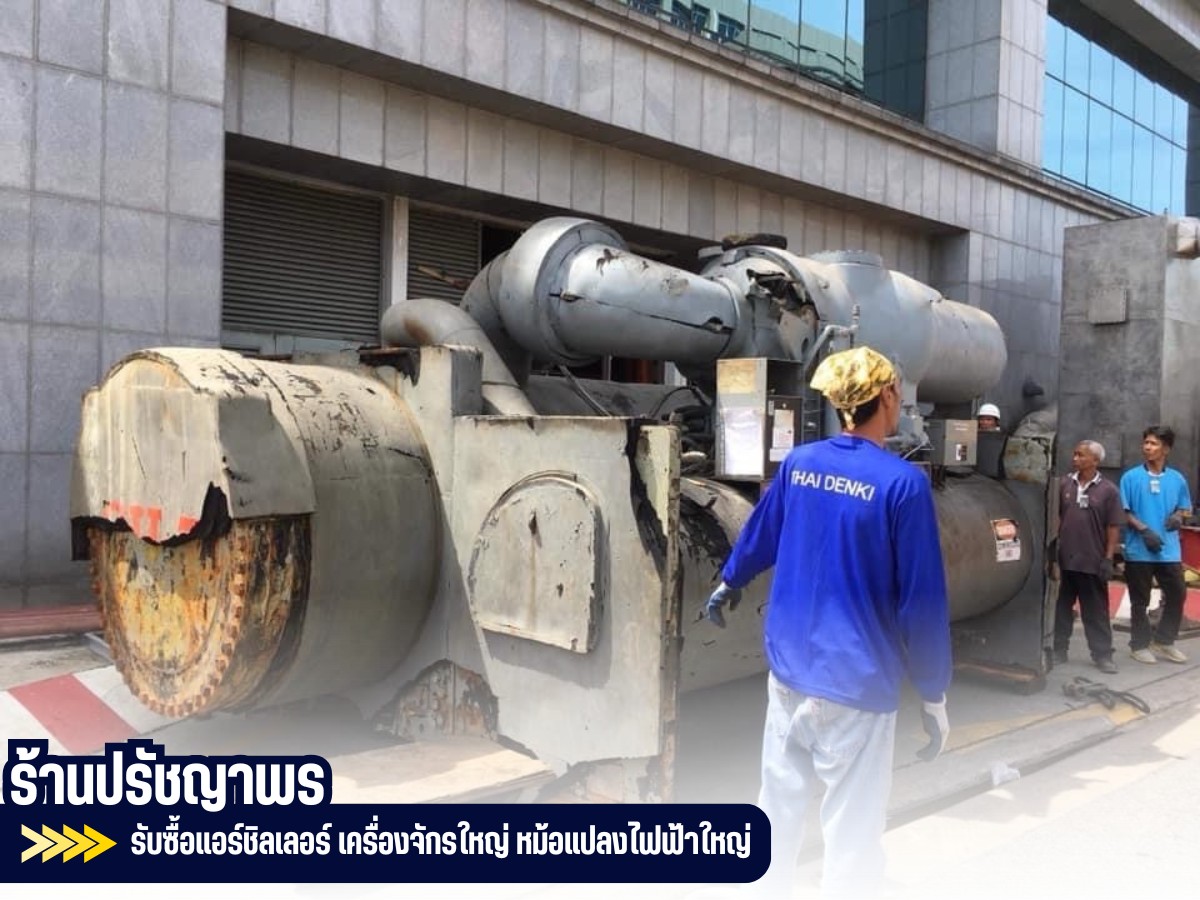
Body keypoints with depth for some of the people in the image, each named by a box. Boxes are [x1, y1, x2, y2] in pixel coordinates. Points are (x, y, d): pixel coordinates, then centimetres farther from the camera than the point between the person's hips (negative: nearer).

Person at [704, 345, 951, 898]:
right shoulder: (903, 482, -15)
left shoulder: (797, 463, 2)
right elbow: (922, 599, -13)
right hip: (857, 684, -6)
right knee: (851, 836, 6)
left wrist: (729, 582, 38)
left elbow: (759, 536, 19)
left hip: (787, 671, 6)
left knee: (778, 806, 21)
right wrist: (934, 694, -4)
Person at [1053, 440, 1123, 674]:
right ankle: (1058, 650, 21)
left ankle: (1103, 655, 14)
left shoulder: (1108, 490, -4)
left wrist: (1108, 559, -7)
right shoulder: (1063, 484, 3)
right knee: (1061, 607, 11)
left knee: (1096, 611, 6)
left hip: (1093, 561, -2)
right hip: (1064, 559, 3)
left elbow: (1114, 527, -3)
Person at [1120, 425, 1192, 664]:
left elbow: (1185, 507, 15)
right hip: (1139, 550, -3)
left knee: (1177, 594, 8)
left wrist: (1178, 516, -8)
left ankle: (1164, 642, 25)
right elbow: (1124, 511, -5)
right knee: (1140, 600, 5)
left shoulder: (1177, 479, 4)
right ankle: (1140, 645, 17)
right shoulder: (1131, 477, -5)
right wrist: (1144, 530, -18)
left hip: (1169, 550, 3)